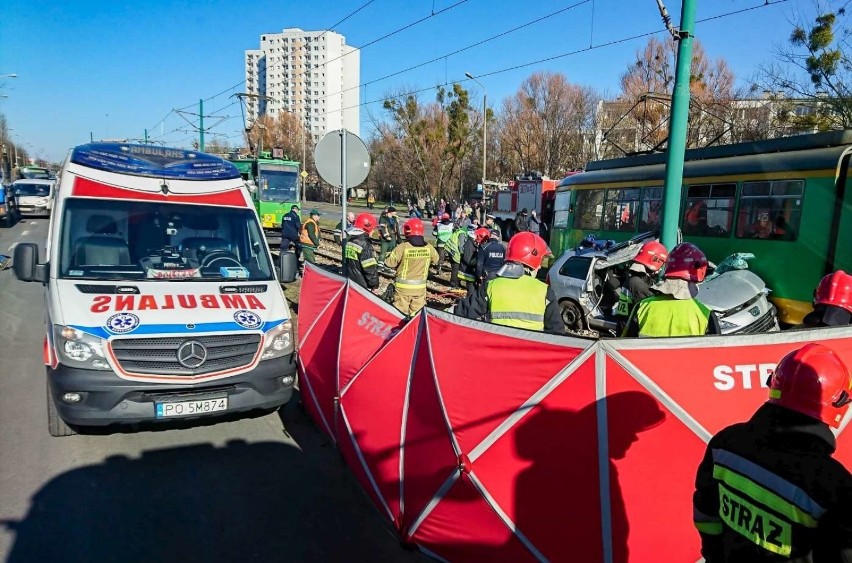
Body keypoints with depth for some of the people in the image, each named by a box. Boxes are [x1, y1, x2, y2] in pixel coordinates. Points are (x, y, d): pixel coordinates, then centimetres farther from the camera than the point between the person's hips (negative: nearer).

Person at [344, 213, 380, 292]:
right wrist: (375, 285, -11)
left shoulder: (348, 240, 7)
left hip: (349, 281, 9)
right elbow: (370, 268, -20)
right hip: (362, 285, -9)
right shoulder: (364, 244, -20)